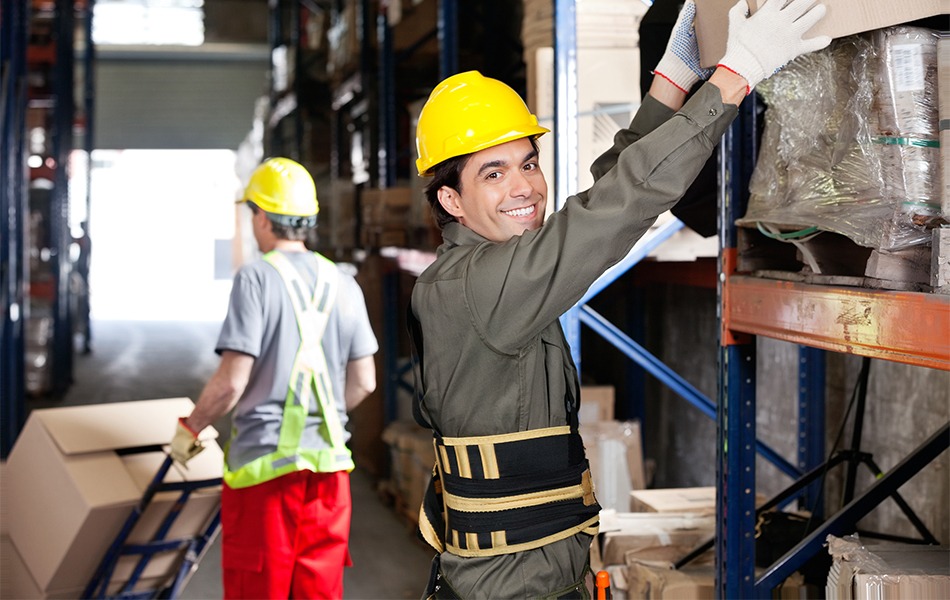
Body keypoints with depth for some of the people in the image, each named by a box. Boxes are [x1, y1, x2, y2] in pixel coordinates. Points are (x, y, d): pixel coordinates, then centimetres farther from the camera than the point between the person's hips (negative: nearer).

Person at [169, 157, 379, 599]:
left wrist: (190, 428, 1)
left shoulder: (256, 278, -10)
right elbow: (363, 382, 8)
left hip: (264, 464, -5)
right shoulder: (343, 285, 6)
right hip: (328, 465, 5)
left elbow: (232, 381, -14)